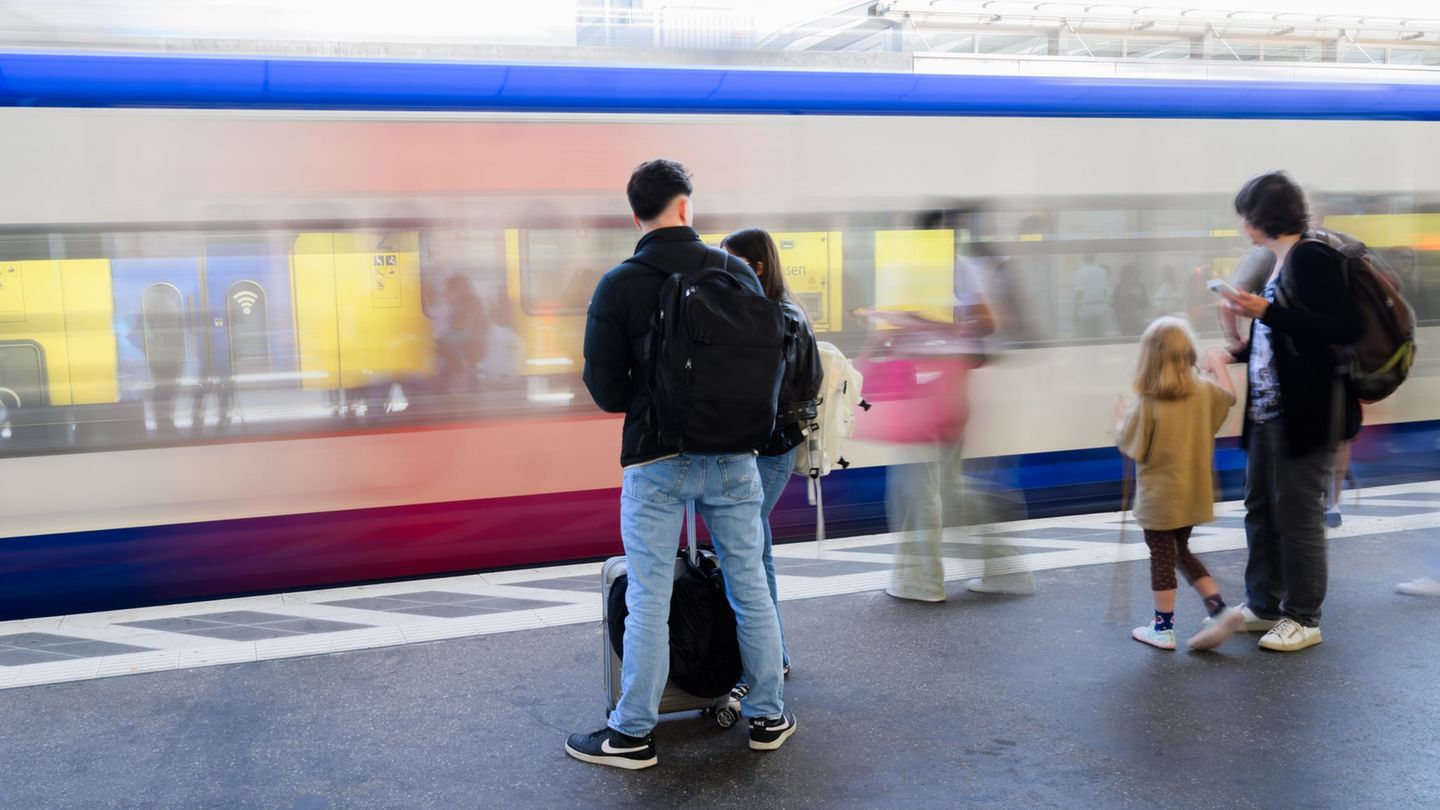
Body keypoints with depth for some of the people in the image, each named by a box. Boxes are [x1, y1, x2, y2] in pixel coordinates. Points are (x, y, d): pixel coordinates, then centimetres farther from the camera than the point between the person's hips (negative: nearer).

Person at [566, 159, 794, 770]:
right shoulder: (738, 272, 1)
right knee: (749, 588, 13)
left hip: (655, 461, -2)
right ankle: (768, 717, 24)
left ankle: (633, 734, 13)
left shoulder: (617, 285, -6)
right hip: (733, 456, 3)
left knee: (649, 601, 4)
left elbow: (606, 392, -7)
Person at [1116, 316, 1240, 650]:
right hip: (1194, 494, 5)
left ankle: (1163, 628, 18)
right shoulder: (1204, 391, -5)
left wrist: (1119, 425, 5)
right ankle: (1220, 611, 14)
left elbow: (1129, 447, -15)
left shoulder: (1146, 404, -22)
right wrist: (1219, 364, 34)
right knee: (1181, 551, 22)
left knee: (1162, 557, 7)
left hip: (1159, 498, -5)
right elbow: (1228, 395, 18)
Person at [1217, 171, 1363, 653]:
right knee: (1260, 510, 15)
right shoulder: (1280, 264, 12)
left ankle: (1304, 619, 14)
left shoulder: (1309, 257, -14)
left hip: (1303, 414, -9)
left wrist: (1266, 313, -24)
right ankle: (1263, 606, 27)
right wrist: (1245, 352, 18)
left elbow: (1345, 328, -22)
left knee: (1298, 516, 1)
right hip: (1267, 412, 9)